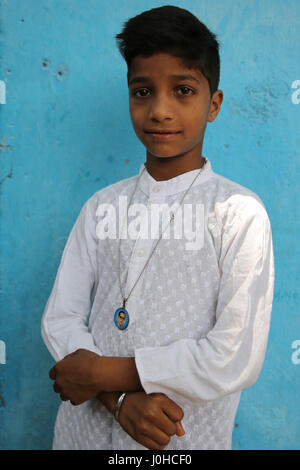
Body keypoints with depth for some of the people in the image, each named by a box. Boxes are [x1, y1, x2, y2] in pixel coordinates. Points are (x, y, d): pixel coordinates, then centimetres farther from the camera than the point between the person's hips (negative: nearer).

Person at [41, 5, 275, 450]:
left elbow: (237, 359, -18)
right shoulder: (101, 207, 1)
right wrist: (120, 399, -18)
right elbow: (60, 318, -2)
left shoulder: (239, 212, -12)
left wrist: (104, 372, -16)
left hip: (186, 438, -3)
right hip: (87, 428, 3)